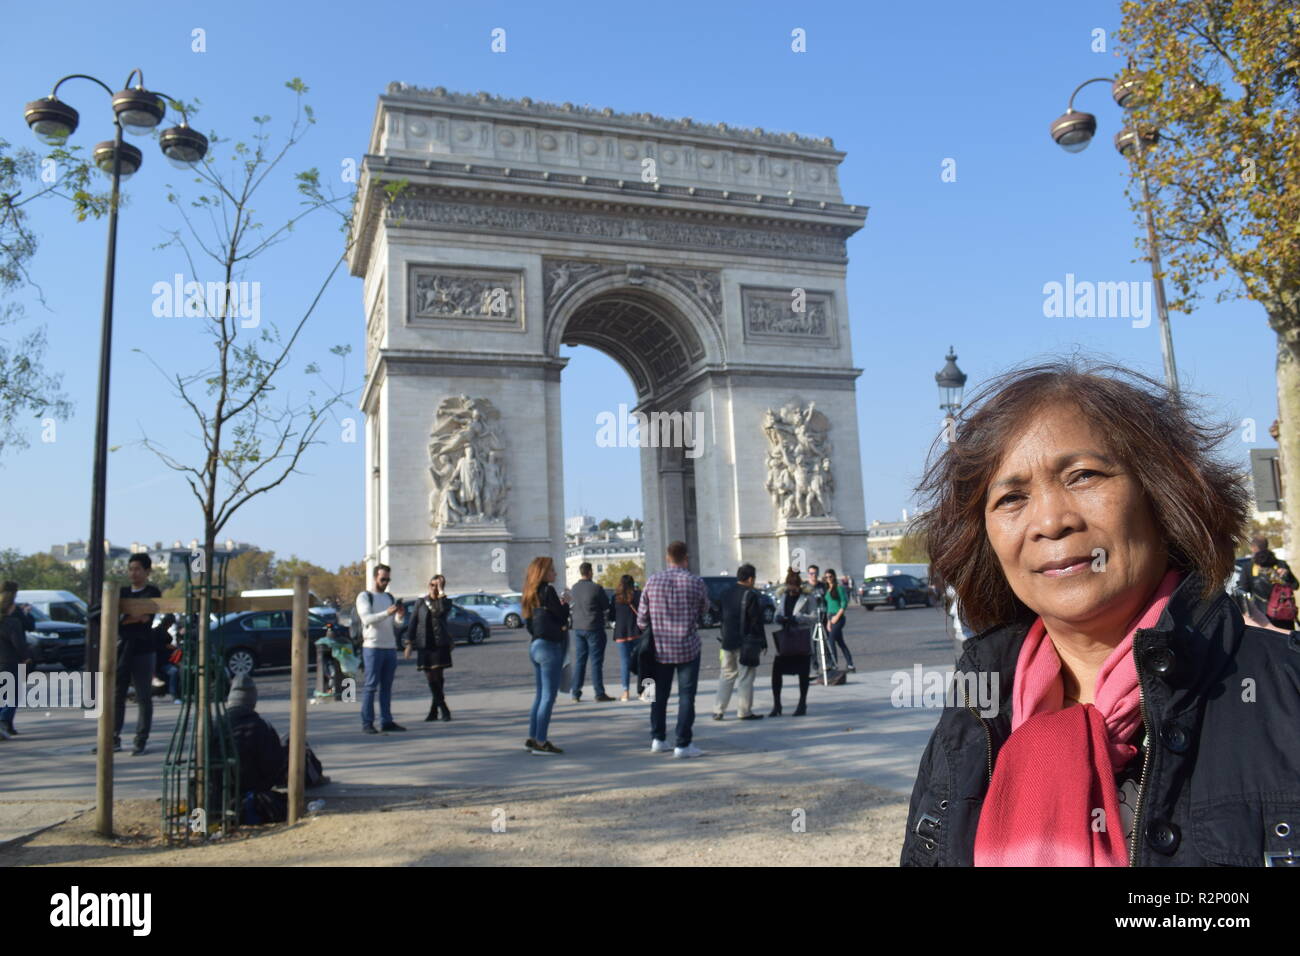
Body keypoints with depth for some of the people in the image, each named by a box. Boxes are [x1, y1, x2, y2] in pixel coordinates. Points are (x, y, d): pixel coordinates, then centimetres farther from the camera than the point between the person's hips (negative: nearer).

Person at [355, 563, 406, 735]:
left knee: (387, 686, 7)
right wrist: (387, 613, -30)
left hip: (390, 646, 6)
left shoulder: (390, 597, 18)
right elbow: (367, 619, -16)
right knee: (371, 686, -5)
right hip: (373, 647, -6)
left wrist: (400, 615, -12)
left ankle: (386, 721, 10)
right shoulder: (364, 597, 0)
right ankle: (366, 723, -3)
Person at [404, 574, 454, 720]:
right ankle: (444, 710, 12)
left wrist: (441, 592, -16)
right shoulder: (420, 602, 9)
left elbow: (443, 611, -20)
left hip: (440, 644, -2)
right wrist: (409, 643, 0)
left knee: (437, 677, -7)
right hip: (424, 645, 2)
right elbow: (413, 623, 7)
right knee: (430, 678, 2)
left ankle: (434, 710, 2)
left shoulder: (446, 601, 4)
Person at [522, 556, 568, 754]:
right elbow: (562, 616, -11)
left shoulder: (531, 594, 13)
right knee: (549, 696, -4)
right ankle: (540, 742, -2)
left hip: (535, 646, 9)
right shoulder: (547, 590, -12)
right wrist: (565, 603, 6)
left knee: (540, 695, 15)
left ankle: (532, 739, 19)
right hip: (550, 647, -9)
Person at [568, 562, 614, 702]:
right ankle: (599, 693, 1)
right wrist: (605, 617, 14)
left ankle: (576, 694, 11)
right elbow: (606, 607, -4)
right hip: (594, 628, -5)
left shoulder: (573, 589, 5)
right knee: (596, 661, -1)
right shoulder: (596, 588, -13)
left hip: (578, 628, 6)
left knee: (579, 661, 10)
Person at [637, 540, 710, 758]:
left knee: (659, 694, 16)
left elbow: (642, 616, 2)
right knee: (686, 696, 3)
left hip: (660, 647, 3)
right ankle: (683, 744, 3)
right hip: (688, 647, -3)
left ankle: (657, 739, 22)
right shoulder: (696, 583, -9)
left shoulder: (653, 580, -3)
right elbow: (704, 611, 7)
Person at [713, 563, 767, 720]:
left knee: (727, 675, 14)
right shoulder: (750, 595, -13)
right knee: (746, 677, 3)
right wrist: (762, 642, -5)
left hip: (727, 641, 6)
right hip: (746, 642, -6)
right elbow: (756, 622, -12)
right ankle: (744, 711, 6)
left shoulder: (726, 593, 8)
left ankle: (718, 710, 12)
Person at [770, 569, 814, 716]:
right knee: (776, 671, -2)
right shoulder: (784, 596, 12)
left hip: (802, 642, -4)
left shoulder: (807, 597, -4)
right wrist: (779, 618, -8)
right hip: (785, 639, 4)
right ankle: (776, 705, 8)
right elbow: (777, 616, 15)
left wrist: (796, 619, -22)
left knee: (803, 673, 6)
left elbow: (814, 617, -10)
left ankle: (802, 705, 19)